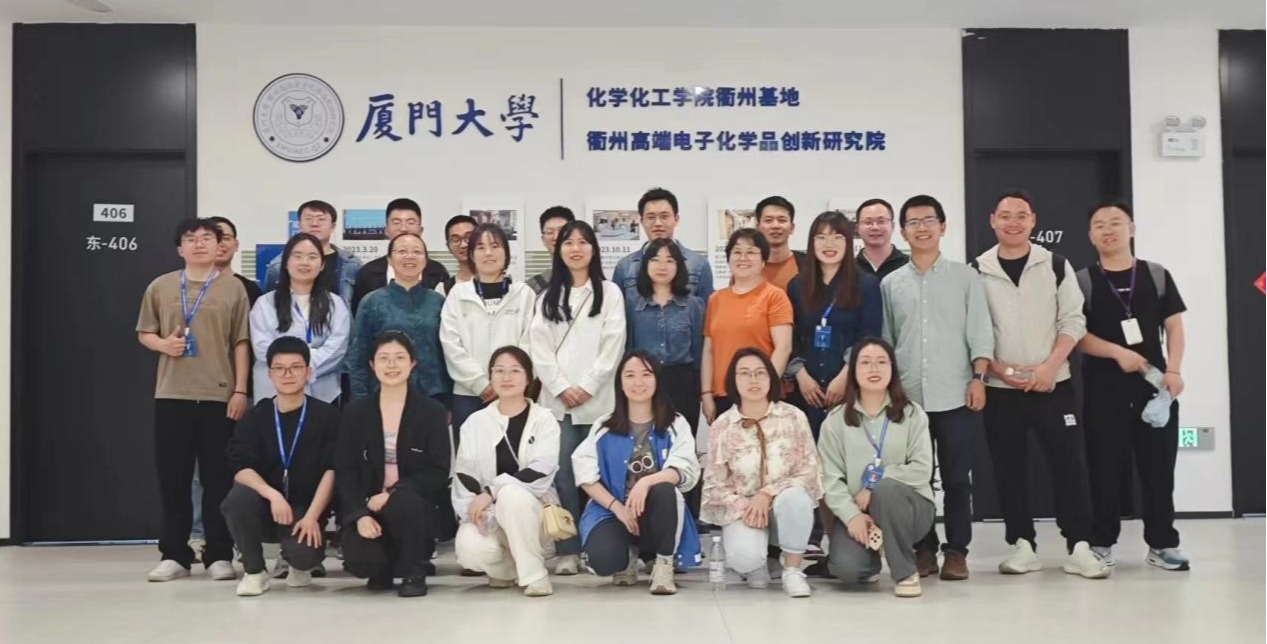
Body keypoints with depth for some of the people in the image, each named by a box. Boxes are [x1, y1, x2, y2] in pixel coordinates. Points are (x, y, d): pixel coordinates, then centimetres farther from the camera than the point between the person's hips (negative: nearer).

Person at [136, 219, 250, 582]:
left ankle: (219, 555, 9)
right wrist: (163, 343, -8)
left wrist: (240, 390, -3)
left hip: (219, 395, -2)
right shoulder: (160, 287, 8)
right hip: (171, 394, 2)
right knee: (173, 477, 4)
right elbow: (144, 334, 14)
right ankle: (174, 555, 14)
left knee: (218, 477, 1)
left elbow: (241, 344, 2)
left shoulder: (233, 288, 3)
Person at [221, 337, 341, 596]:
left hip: (304, 509, -2)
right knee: (237, 500, -32)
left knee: (306, 554, -31)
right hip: (264, 504, 2)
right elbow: (241, 468, -10)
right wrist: (272, 495, -29)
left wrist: (311, 517, -19)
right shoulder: (254, 417, 2)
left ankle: (299, 564, 12)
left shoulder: (327, 415, -2)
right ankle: (254, 571, -6)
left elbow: (331, 470, -9)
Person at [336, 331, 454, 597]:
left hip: (419, 507, -2)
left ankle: (414, 571, -9)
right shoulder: (355, 412, 6)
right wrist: (360, 514, -16)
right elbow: (345, 471, 1)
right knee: (361, 560, -26)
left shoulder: (432, 411, -1)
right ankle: (383, 567, 13)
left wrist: (392, 493, -22)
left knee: (403, 501, -36)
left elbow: (439, 472, -8)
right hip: (369, 507, 2)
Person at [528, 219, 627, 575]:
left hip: (597, 399, -2)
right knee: (562, 474, -4)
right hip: (556, 400, 2)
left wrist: (588, 387, -9)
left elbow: (613, 345, -1)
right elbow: (539, 348, 6)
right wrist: (561, 387, -7)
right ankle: (566, 550, 1)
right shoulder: (548, 298, 16)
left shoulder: (609, 293, 9)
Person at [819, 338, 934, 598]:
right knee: (846, 568, -27)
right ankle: (871, 559, 13)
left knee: (885, 489, -36)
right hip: (853, 511, 1)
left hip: (906, 505, 0)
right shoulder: (835, 421, 2)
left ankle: (906, 572, -17)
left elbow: (922, 469, -9)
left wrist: (876, 482, -18)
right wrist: (852, 515, -21)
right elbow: (830, 478, -6)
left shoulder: (912, 415, 2)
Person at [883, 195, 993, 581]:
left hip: (956, 396, -1)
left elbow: (980, 332, 3)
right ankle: (924, 549, 15)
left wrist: (978, 378, -6)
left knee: (956, 478, 3)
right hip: (908, 398, 1)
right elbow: (885, 340, 10)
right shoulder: (891, 284, 9)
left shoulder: (965, 277, 6)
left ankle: (956, 551, 12)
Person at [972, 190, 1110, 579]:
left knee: (1069, 463, -2)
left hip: (1053, 384, 0)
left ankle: (1079, 547, 5)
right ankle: (1022, 546, 15)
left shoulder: (1056, 266, 3)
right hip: (1000, 388, 0)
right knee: (1009, 468, 5)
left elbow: (1073, 321, 1)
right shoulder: (977, 271, 2)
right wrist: (997, 368, -10)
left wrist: (1049, 366, -12)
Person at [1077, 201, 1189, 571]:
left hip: (1154, 384, 2)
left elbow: (1174, 325, 5)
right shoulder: (1082, 282, 2)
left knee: (1159, 466, 4)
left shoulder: (1156, 275, 8)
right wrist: (1118, 352, -15)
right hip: (1103, 388, -1)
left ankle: (1162, 544, 13)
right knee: (1105, 469, 2)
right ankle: (1101, 543, 11)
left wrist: (1174, 369, -8)